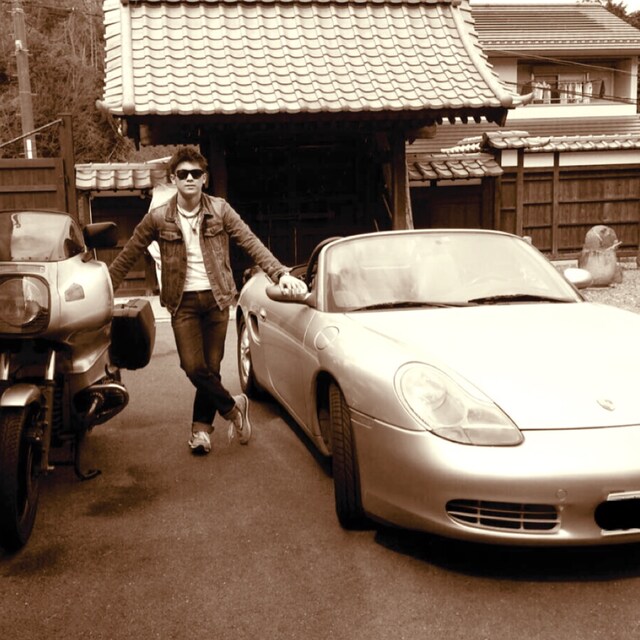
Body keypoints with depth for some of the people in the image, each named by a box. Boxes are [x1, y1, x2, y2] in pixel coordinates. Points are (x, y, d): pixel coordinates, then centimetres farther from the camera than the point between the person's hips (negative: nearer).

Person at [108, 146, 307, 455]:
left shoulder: (220, 210, -2)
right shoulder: (158, 218, -3)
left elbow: (252, 243, -7)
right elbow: (127, 256, 4)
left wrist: (281, 274, -19)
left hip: (216, 298, 1)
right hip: (183, 301, 0)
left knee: (211, 368, 4)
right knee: (193, 367, -9)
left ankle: (201, 427, 23)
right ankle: (233, 407, 16)